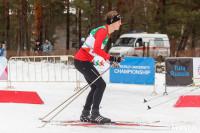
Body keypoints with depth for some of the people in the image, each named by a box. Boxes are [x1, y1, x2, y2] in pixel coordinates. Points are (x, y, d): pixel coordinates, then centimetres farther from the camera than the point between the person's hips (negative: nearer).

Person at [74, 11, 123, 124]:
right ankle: (95, 114, -13)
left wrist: (113, 60, 8)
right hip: (82, 61, -10)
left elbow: (99, 50, 19)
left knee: (96, 87, 13)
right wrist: (111, 58, -25)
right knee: (101, 85, -11)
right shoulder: (103, 31, -17)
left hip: (84, 61, 10)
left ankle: (85, 115, 17)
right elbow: (96, 49, -27)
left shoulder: (107, 32, 14)